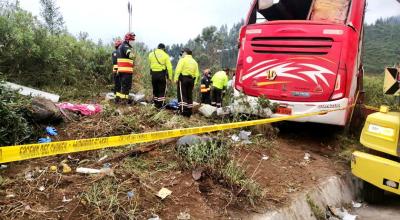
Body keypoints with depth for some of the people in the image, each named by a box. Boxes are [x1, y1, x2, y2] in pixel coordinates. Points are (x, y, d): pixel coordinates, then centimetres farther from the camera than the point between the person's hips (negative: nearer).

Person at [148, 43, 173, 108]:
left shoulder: (151, 54, 6)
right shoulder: (165, 55, -4)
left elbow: (150, 64, 8)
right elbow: (169, 67, -8)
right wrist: (170, 77, -3)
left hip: (153, 73, 3)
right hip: (162, 74, -3)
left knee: (155, 90, 16)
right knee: (162, 90, 5)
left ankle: (156, 104, 23)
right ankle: (160, 105, 4)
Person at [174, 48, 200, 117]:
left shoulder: (183, 60, -1)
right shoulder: (194, 62, 17)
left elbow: (178, 70, -13)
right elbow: (197, 74, 10)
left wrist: (176, 79, -13)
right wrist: (194, 82, 11)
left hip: (183, 78, -6)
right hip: (191, 80, 6)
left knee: (182, 95, -5)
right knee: (189, 96, 10)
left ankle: (183, 111, -13)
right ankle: (189, 112, 13)